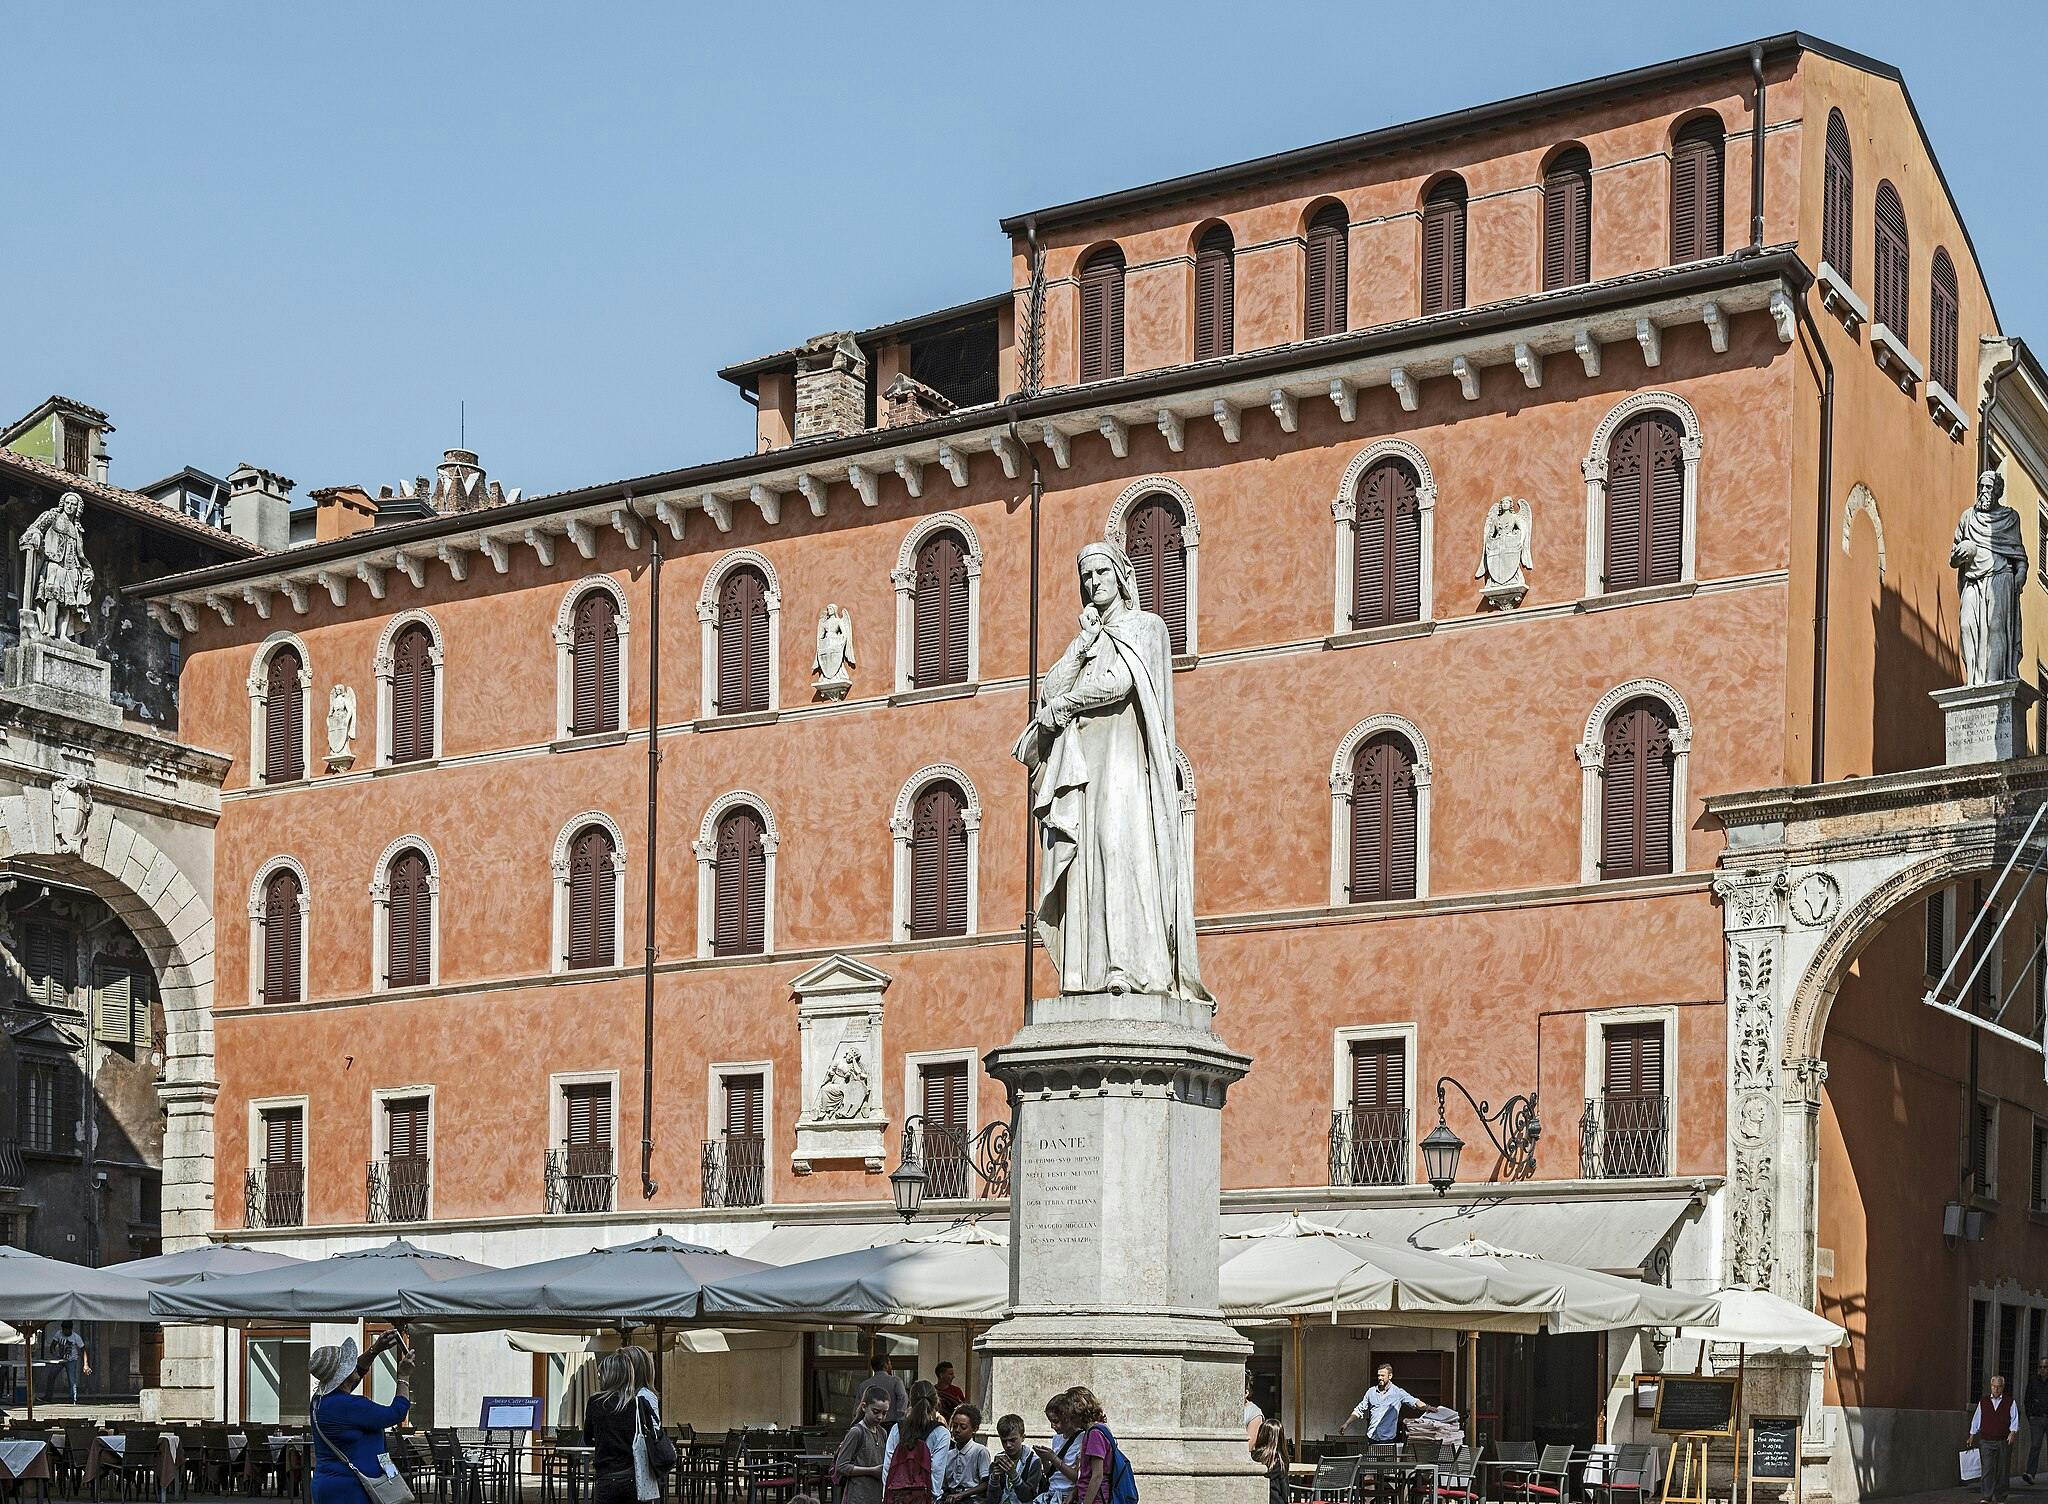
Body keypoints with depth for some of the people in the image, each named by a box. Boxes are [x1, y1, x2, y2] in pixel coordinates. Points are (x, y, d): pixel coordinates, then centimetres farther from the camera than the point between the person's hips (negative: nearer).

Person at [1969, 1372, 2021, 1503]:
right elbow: (1976, 1420, 15)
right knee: (1987, 1469, -9)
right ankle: (1986, 1496, -10)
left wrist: (2012, 1433, -13)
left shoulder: (2009, 1402, 5)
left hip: (2004, 1442, 0)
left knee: (2002, 1470, 5)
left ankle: (2001, 1496, 16)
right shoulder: (1983, 1402, 9)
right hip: (1986, 1442, 0)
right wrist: (1971, 1437, 14)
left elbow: (2015, 1419, 3)